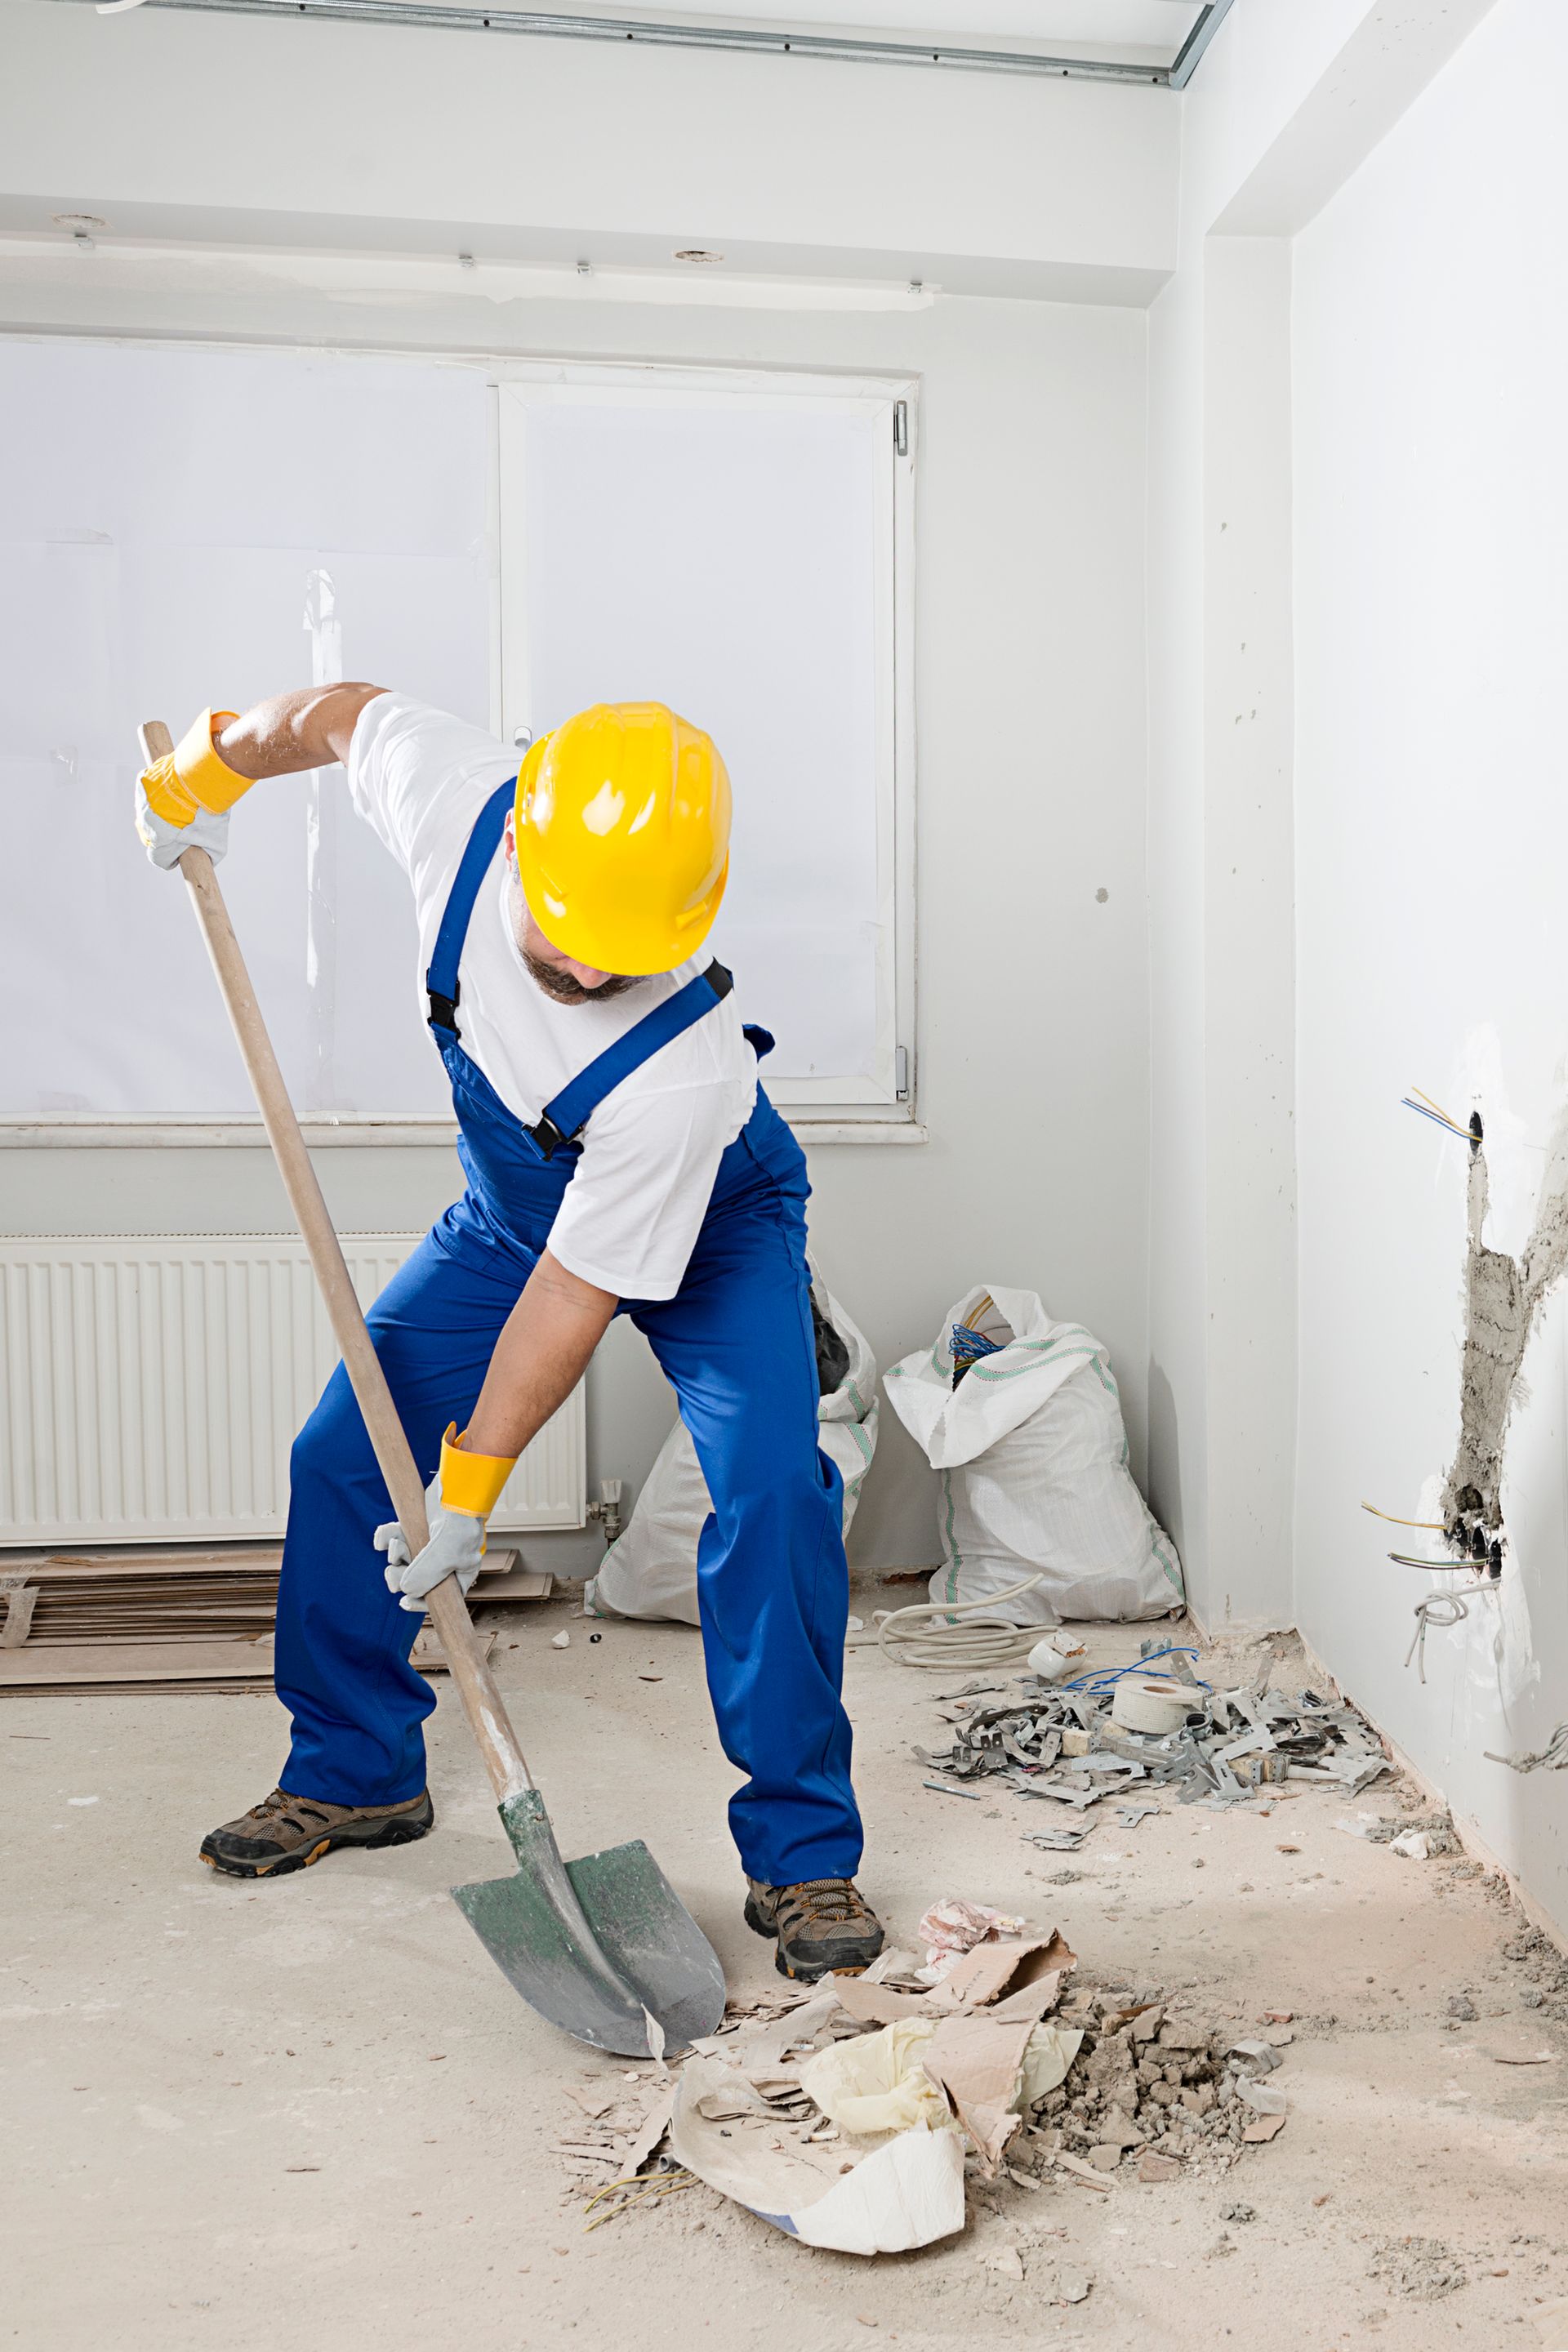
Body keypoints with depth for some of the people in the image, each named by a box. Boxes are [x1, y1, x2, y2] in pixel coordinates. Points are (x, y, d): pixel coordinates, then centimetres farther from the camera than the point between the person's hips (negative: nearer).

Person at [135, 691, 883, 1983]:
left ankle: (802, 1851, -9)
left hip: (708, 1229, -5)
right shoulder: (458, 800, -29)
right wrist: (209, 764, 9)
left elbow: (574, 1296, -32)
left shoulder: (687, 1070, -41)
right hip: (512, 1204, 5)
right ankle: (356, 1774, 23)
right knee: (343, 1454, 2)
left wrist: (469, 1493, -24)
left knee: (772, 1487, -25)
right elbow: (343, 709, -6)